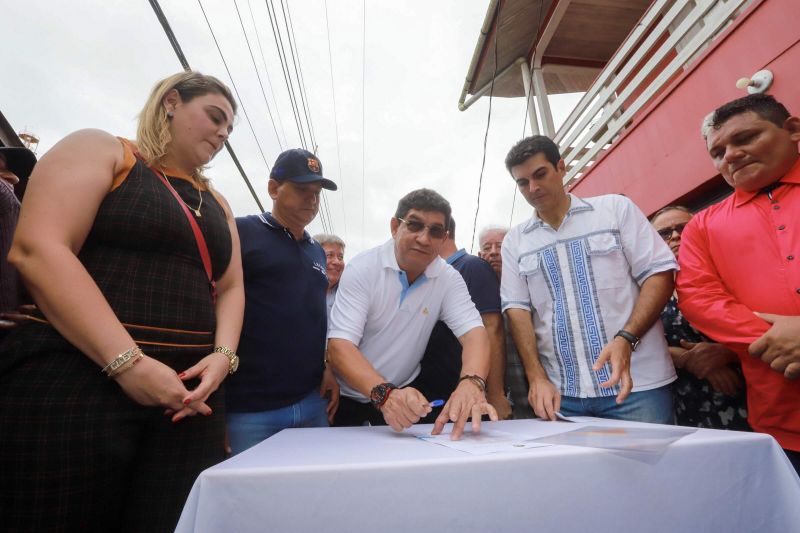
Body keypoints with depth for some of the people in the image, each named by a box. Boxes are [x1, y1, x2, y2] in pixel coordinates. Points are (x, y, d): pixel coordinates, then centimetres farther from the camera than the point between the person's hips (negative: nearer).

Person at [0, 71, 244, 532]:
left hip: (186, 394, 5)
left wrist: (223, 355, -9)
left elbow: (230, 287, 11)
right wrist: (127, 362, -20)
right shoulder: (99, 150, 2)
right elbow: (37, 249, -12)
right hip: (70, 385, -4)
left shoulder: (216, 205, 16)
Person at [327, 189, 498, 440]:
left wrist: (472, 383, -39)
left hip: (404, 393, 2)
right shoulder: (362, 269, -16)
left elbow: (473, 331, -18)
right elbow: (340, 345, -23)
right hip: (348, 396, -1)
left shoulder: (449, 279, -7)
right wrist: (384, 392, -39)